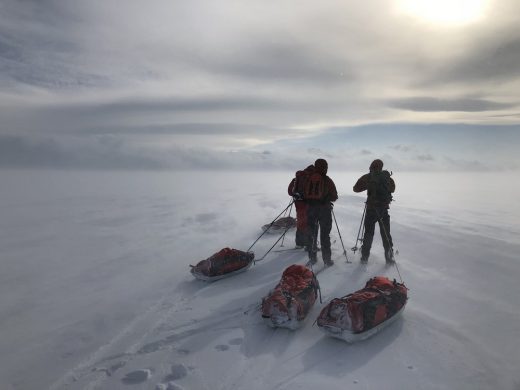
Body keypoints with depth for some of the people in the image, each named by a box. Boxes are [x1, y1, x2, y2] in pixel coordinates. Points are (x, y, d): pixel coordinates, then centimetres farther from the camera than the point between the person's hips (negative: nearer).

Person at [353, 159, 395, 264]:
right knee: (386, 233, 11)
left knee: (368, 233, 9)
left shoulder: (367, 177, -6)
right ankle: (389, 256, 12)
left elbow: (356, 188, 1)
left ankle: (365, 256, 11)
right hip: (384, 209, 1)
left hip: (371, 209, -1)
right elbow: (392, 189, 19)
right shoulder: (387, 177, 1)